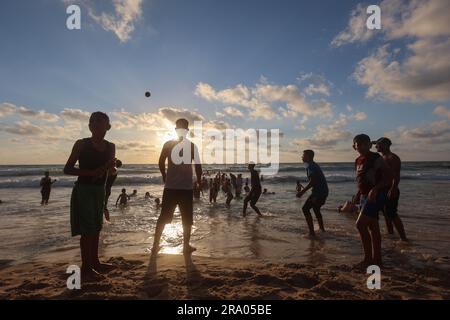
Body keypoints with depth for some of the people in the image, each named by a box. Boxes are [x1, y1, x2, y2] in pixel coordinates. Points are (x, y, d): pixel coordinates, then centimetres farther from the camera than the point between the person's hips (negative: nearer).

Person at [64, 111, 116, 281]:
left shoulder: (110, 147, 5)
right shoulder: (81, 144, -7)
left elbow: (112, 171, 12)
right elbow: (67, 169, -9)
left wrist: (111, 166, -12)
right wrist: (92, 172, -21)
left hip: (100, 190, 5)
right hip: (84, 189, -5)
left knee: (96, 227, 12)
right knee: (87, 229, -5)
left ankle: (94, 262, 24)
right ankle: (85, 267, 5)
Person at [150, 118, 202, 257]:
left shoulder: (168, 144, 1)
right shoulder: (192, 146, -2)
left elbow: (161, 162, -3)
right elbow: (198, 166, -3)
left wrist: (165, 178, 11)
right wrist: (199, 182, 10)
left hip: (170, 187, 2)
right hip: (186, 188, -1)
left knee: (163, 217, 11)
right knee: (187, 219, 10)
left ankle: (155, 246, 14)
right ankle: (186, 246, 16)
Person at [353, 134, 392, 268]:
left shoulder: (376, 158, -11)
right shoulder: (358, 161, 12)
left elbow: (389, 177, -15)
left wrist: (375, 189, -26)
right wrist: (357, 196, 16)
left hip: (376, 195, -8)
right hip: (365, 196, 8)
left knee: (360, 224, -14)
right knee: (372, 227, 13)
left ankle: (368, 258, -2)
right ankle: (376, 259, 23)